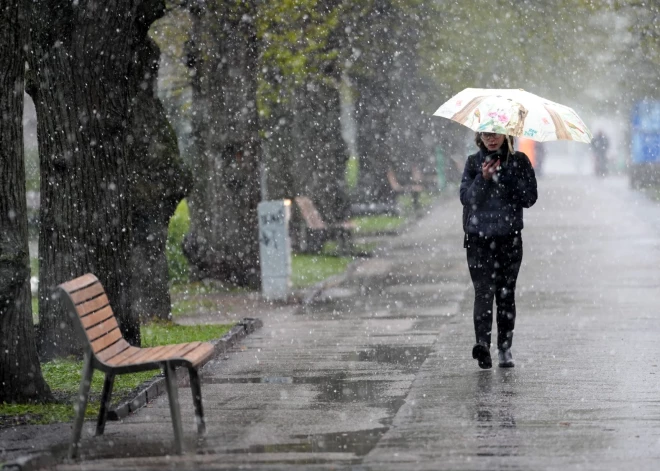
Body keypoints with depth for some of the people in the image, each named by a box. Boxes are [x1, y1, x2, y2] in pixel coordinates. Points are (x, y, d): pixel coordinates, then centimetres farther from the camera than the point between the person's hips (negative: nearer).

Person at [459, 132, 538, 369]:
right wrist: (483, 178, -19)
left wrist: (506, 176, -12)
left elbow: (530, 197, 0)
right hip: (478, 238, -1)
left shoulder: (519, 161, 6)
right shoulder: (473, 162, 7)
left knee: (506, 293, 5)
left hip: (509, 238, 1)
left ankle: (505, 348, 12)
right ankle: (482, 343, -26)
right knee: (483, 290, -14)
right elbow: (466, 197, -3)